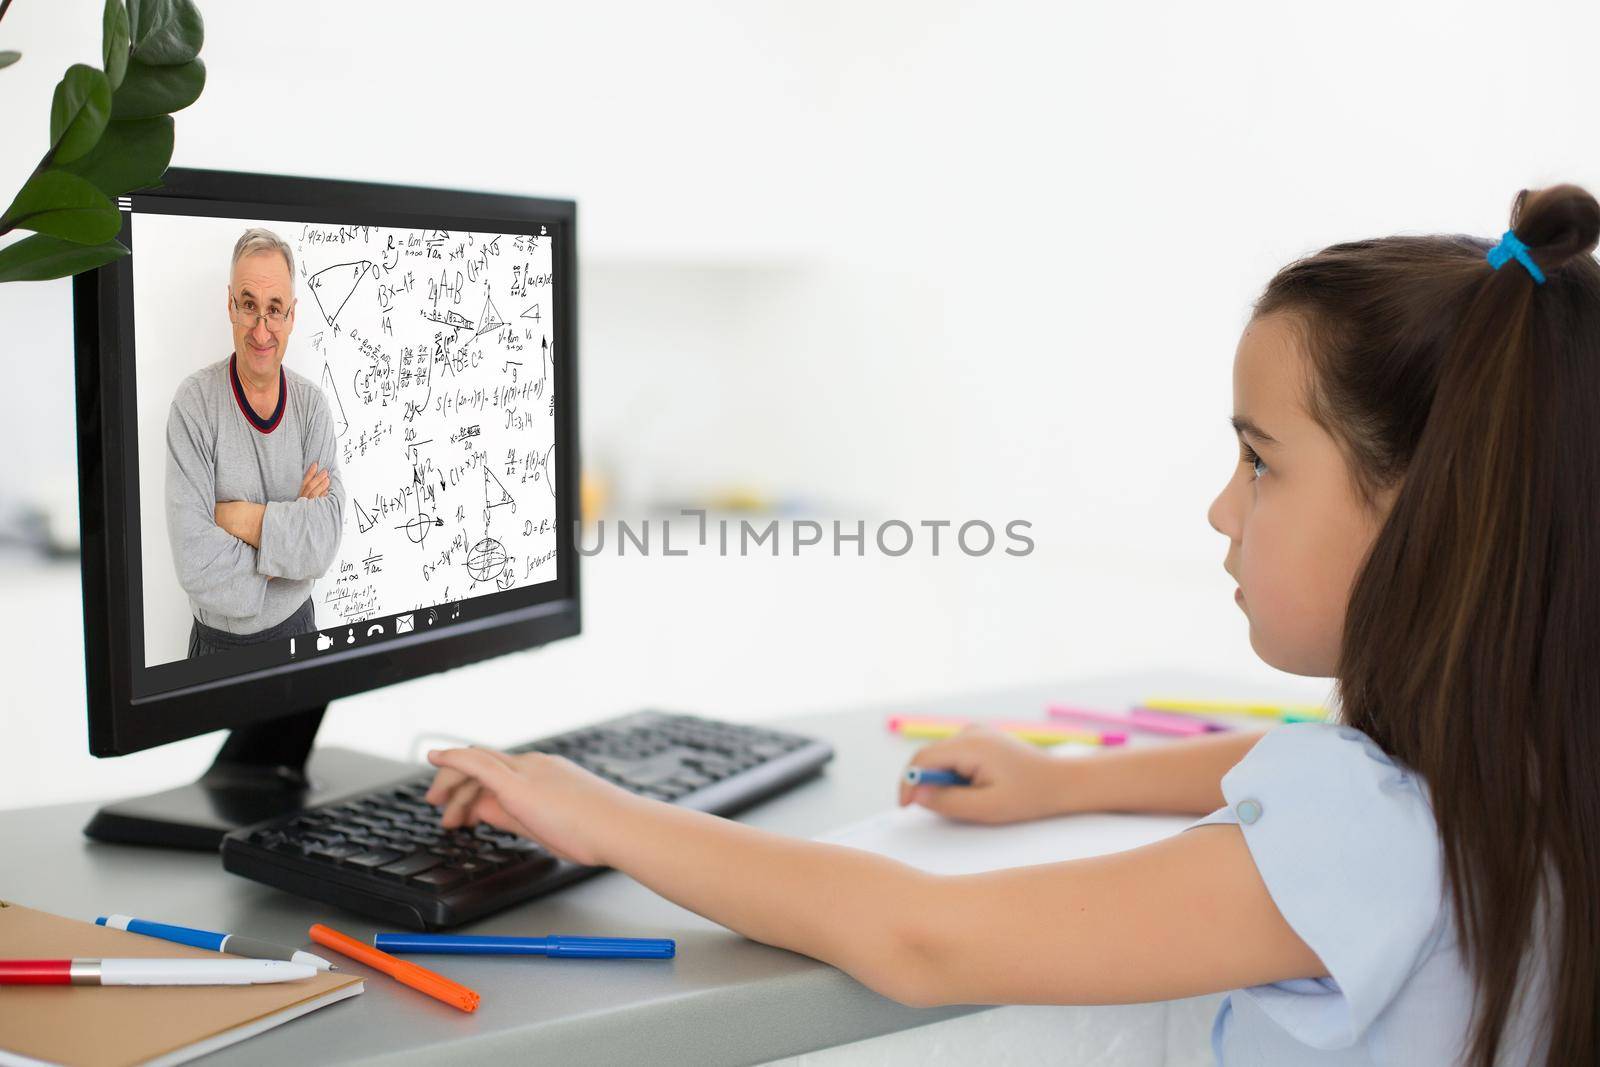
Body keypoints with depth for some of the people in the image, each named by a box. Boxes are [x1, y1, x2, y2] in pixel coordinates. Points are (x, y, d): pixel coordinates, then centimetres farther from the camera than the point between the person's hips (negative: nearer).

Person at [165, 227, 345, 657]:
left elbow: (326, 541, -15)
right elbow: (195, 565, -24)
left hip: (297, 629, 3)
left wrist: (244, 520, -22)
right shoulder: (195, 403, -15)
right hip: (220, 642, -3)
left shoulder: (311, 403, -4)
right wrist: (292, 525, -17)